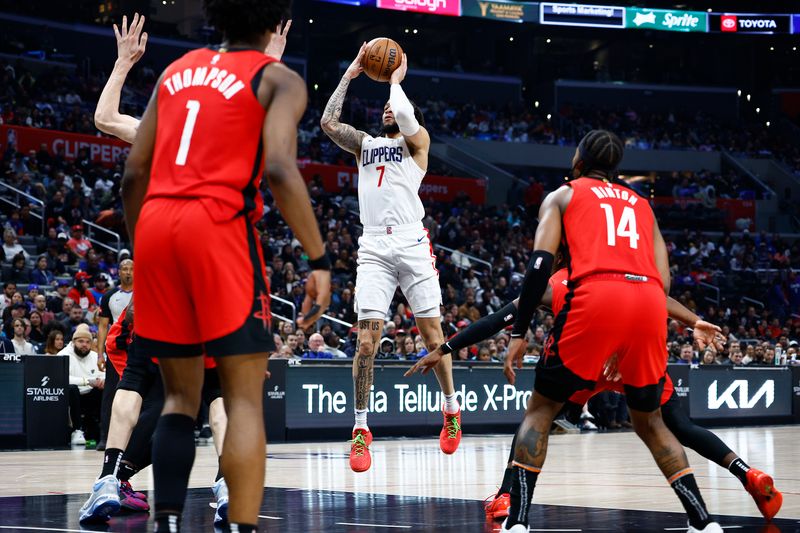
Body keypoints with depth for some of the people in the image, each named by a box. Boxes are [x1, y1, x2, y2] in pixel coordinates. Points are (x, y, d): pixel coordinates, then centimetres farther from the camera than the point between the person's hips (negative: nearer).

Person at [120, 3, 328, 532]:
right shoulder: (278, 79, 6)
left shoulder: (176, 70, 21)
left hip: (155, 224, 5)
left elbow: (134, 175, 17)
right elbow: (280, 170, -11)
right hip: (220, 228, -5)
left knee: (181, 397, 14)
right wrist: (320, 260, -9)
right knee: (245, 399, -2)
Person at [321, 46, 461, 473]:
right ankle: (361, 428, -3)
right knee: (367, 339, -8)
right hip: (373, 248, 2)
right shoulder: (364, 144, 22)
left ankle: (451, 409, 18)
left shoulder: (417, 140, 11)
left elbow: (405, 116, -12)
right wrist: (350, 75, 10)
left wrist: (395, 78, 5)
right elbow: (328, 123, 7)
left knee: (432, 333, 0)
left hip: (411, 243, -2)